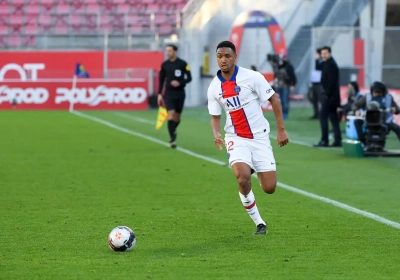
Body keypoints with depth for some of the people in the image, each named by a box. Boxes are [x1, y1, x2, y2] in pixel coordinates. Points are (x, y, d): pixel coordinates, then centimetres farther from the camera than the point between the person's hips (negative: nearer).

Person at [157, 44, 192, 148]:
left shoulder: (183, 64, -5)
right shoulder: (164, 64, 1)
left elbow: (189, 78, -2)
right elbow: (161, 80, 7)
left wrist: (180, 83, -20)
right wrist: (159, 94, 2)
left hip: (180, 93, 0)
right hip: (168, 94, 0)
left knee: (177, 117, 10)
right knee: (171, 115, -16)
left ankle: (173, 130, 43)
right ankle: (173, 140, -16)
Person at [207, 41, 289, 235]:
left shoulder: (252, 77, -11)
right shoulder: (214, 88, -1)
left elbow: (274, 100, -3)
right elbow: (215, 117, 8)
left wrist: (281, 130, -4)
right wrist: (216, 134, -14)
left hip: (260, 137, -1)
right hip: (236, 139, 1)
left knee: (269, 188, -5)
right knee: (243, 179, -26)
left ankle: (256, 172, 35)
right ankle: (259, 224, -7)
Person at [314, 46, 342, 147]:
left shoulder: (330, 65, -14)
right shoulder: (328, 64, 17)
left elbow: (331, 82, -20)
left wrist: (327, 94, -21)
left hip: (329, 96, -10)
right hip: (331, 96, 10)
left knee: (323, 116, -10)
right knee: (333, 117, 9)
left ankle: (324, 140, -11)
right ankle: (338, 140, 10)